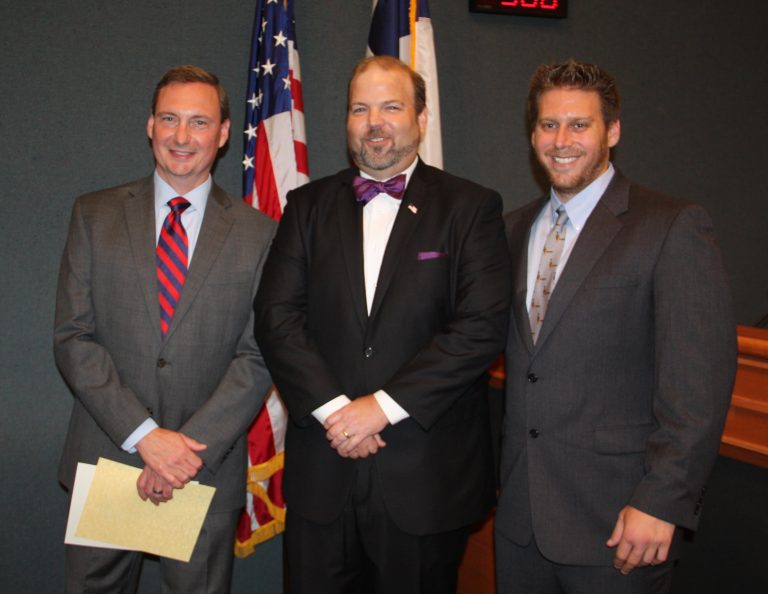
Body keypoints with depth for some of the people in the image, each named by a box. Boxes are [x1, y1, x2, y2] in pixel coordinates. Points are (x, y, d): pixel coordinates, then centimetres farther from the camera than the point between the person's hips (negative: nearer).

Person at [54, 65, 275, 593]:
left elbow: (258, 356, -4)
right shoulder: (94, 215, 2)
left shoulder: (257, 234, 0)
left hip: (208, 470, 0)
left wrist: (191, 450, -14)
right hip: (106, 459, 1)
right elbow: (73, 337, -4)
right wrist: (144, 435, -14)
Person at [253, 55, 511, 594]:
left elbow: (483, 326, -10)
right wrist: (331, 408, -13)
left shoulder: (471, 207, 0)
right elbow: (276, 315, 0)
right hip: (322, 472, 2)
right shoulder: (309, 205, 8)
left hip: (427, 474, -2)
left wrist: (383, 405, -15)